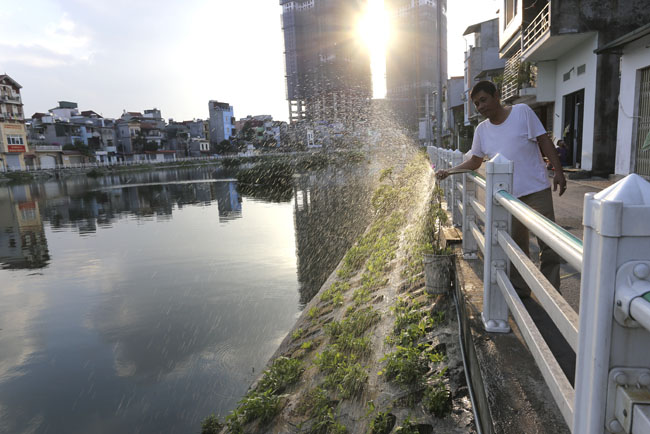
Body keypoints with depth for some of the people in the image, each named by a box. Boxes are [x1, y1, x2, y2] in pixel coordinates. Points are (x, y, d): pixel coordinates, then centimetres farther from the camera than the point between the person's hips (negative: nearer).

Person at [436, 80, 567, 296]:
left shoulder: (522, 112, -2)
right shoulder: (482, 130, 9)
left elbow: (544, 141, -2)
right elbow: (474, 161, 15)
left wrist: (558, 171, -9)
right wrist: (448, 171, 3)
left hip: (537, 189, -3)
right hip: (509, 196, 3)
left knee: (548, 244, 0)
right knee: (516, 246, 10)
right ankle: (519, 290, 24)